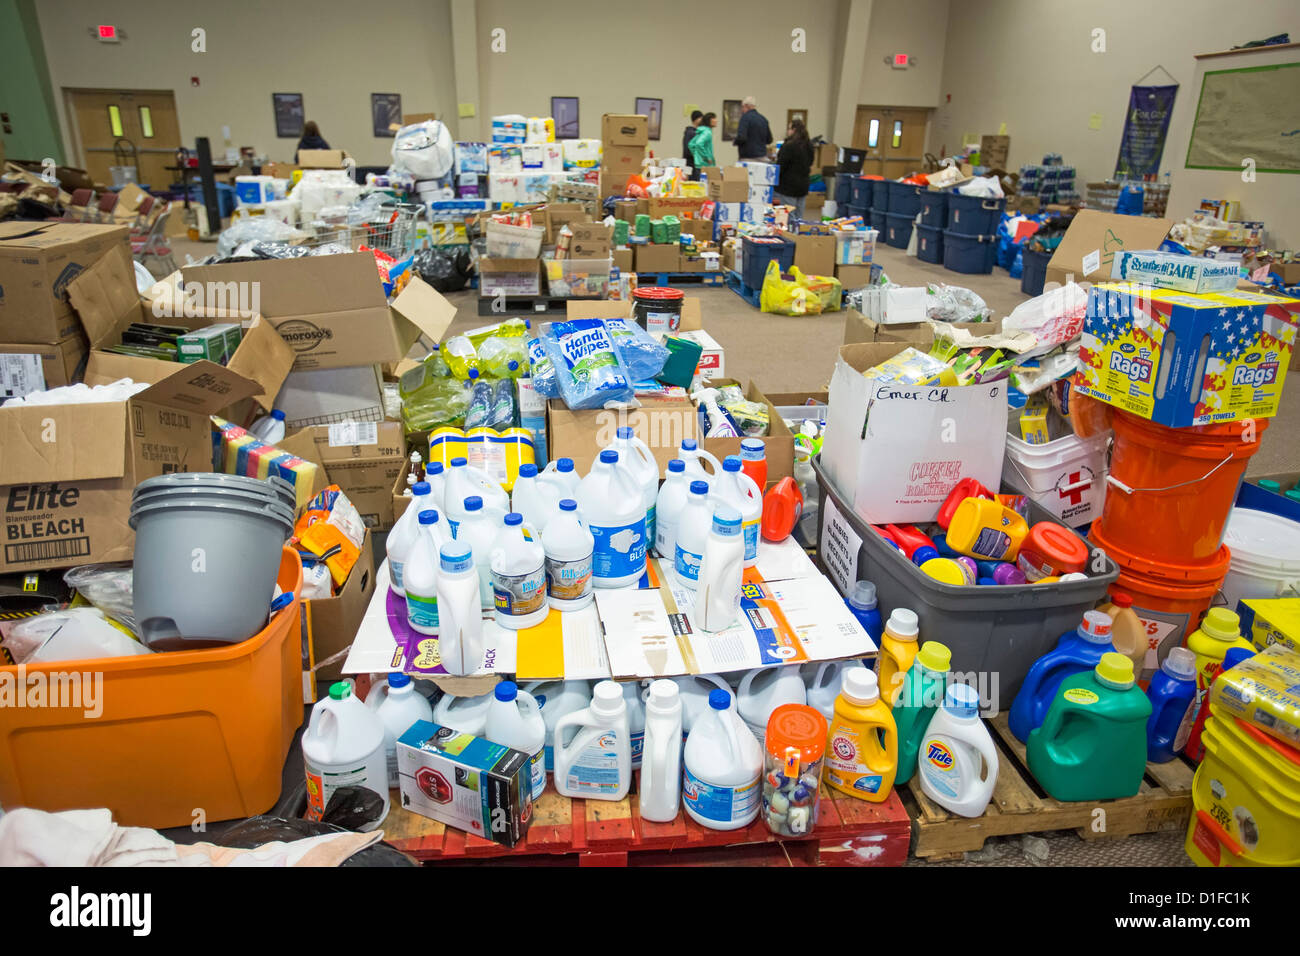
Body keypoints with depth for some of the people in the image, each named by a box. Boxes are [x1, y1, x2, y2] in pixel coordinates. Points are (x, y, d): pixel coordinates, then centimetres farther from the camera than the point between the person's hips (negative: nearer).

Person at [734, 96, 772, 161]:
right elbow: (769, 140, 17)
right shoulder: (763, 118, 11)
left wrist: (736, 142, 2)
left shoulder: (745, 117, -9)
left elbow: (741, 137, -19)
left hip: (748, 158, -7)